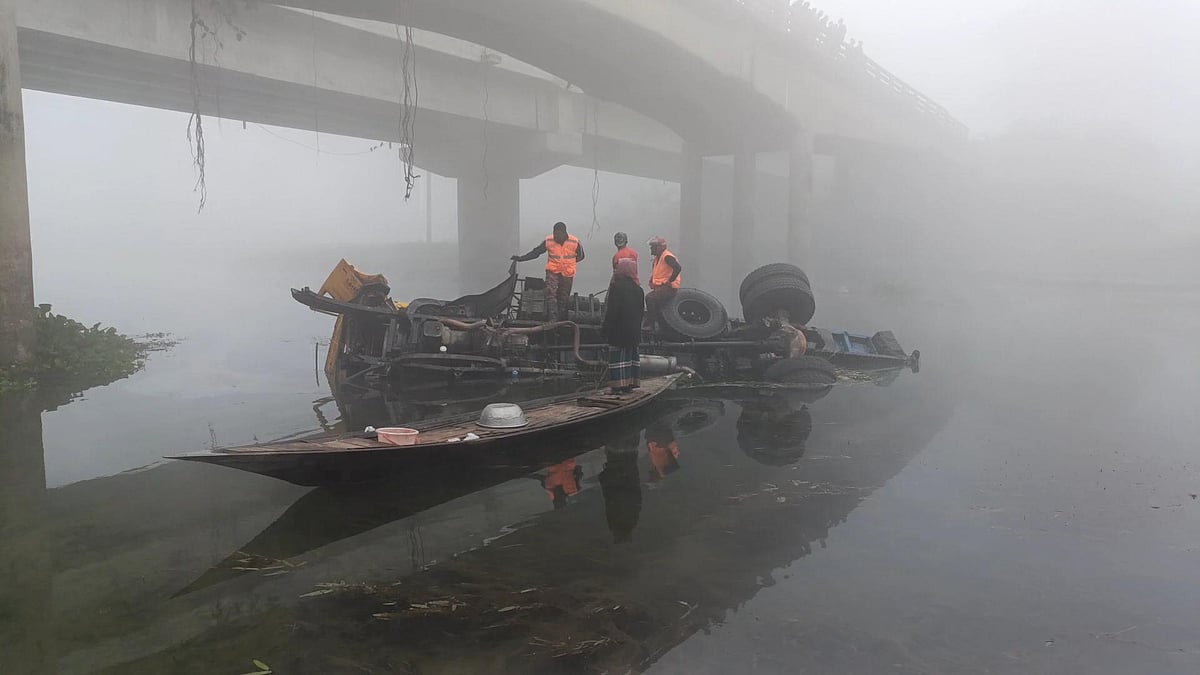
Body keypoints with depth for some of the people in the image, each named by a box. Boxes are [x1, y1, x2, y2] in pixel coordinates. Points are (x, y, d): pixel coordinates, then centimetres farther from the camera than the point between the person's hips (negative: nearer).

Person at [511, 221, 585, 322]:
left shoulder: (575, 242, -8)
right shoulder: (549, 241, -7)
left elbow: (580, 256, 8)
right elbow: (535, 252, 2)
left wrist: (568, 262, -1)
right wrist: (520, 258, -2)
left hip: (567, 274, 0)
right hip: (552, 272, 0)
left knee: (563, 299, 6)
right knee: (550, 294, -18)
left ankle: (561, 321, 15)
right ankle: (552, 319, -21)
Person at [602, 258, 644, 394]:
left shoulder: (616, 286, -12)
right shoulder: (638, 289, 6)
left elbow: (610, 310, -15)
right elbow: (642, 310, 10)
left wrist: (606, 329, -10)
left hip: (618, 329, -6)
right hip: (634, 330, 6)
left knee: (617, 356, -3)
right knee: (631, 354, 12)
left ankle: (617, 385, -7)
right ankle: (629, 384, 14)